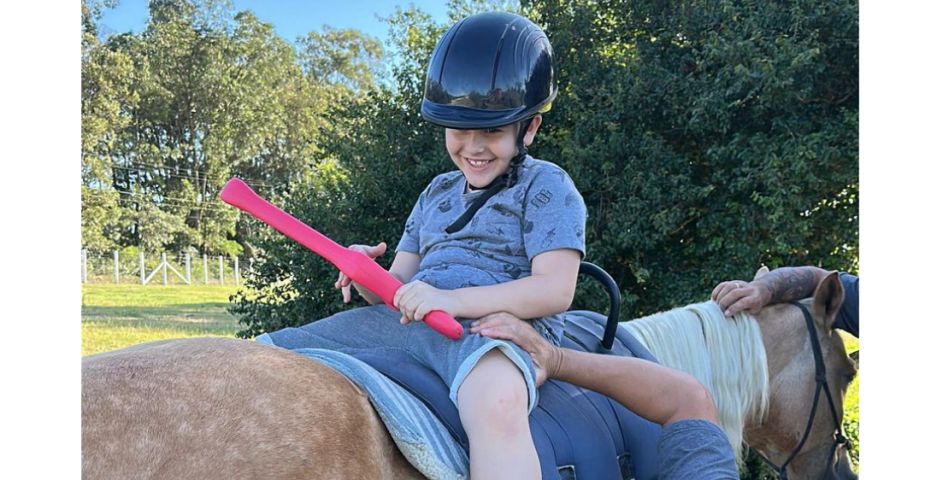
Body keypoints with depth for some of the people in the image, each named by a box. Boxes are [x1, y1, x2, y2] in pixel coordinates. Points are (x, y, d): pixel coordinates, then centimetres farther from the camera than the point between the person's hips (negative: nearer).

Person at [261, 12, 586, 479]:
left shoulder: (547, 186, 4)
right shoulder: (438, 192, 24)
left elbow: (555, 290, -10)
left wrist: (452, 299, -21)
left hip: (496, 322, -7)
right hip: (405, 320, 7)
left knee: (497, 402, -45)